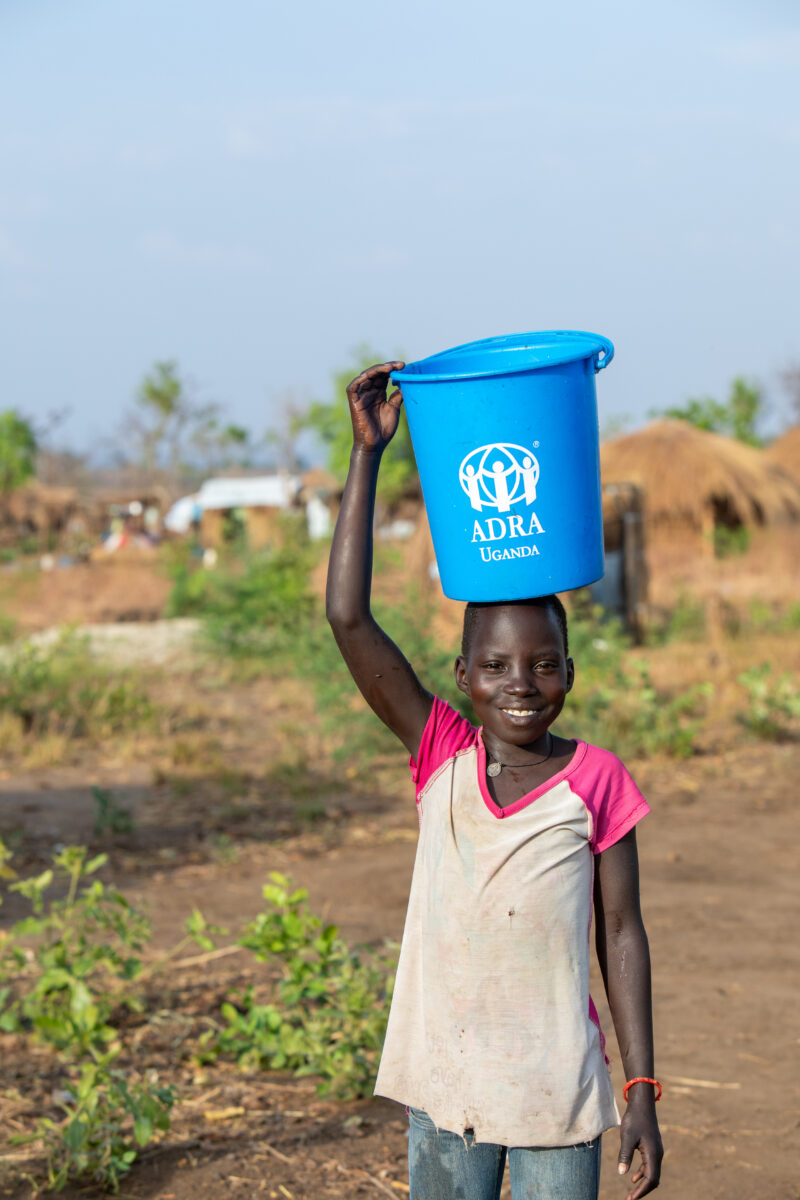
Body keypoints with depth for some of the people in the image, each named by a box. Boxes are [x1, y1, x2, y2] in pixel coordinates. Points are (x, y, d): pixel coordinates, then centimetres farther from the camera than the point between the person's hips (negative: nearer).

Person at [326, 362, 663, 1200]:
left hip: (558, 1094, -1)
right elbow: (348, 619, -11)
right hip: (445, 1084, 2)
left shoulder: (595, 782, -5)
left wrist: (642, 1092, -3)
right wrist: (368, 453, -14)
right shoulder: (442, 758, -3)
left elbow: (621, 933, -1)